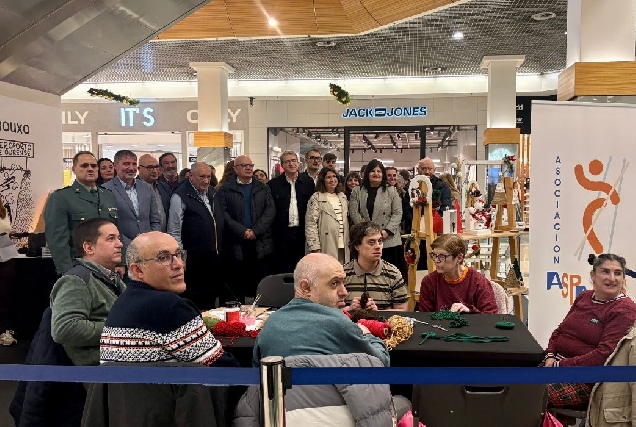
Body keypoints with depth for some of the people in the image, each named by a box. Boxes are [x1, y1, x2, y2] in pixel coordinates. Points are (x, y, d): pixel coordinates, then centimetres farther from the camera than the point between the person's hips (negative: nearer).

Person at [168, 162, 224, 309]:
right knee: (193, 301, 2)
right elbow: (174, 232, -11)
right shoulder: (180, 196, -11)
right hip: (194, 260, -7)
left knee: (211, 298, 16)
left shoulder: (212, 193, 12)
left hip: (215, 257, 7)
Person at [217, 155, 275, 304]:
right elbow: (223, 214, -5)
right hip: (236, 245, -2)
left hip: (261, 244, 2)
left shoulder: (263, 188, 14)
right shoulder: (226, 190, 6)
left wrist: (255, 230, -10)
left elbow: (270, 211, 3)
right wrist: (242, 231, -14)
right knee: (236, 290, 2)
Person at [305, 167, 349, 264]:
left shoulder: (342, 196, 17)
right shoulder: (316, 198, -3)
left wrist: (348, 241, 13)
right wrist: (315, 247, -15)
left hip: (343, 246, 6)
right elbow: (311, 224, -8)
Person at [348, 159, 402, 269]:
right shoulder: (357, 192, 10)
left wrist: (387, 231, -11)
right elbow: (354, 213, 1)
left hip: (389, 240, 0)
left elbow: (398, 213, 2)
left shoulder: (391, 191, 9)